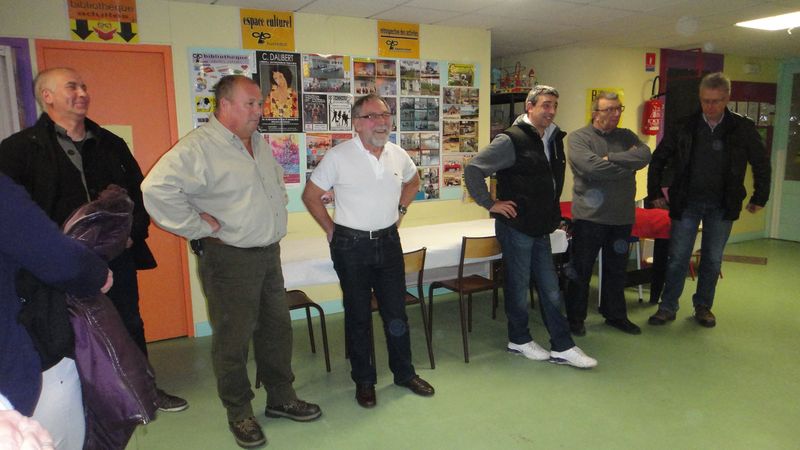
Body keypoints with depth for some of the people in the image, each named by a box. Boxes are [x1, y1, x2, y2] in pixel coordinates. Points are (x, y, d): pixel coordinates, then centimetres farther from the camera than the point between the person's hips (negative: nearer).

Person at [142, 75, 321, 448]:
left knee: (277, 327, 16)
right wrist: (200, 226, -22)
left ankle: (281, 397, 33)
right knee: (233, 337, 5)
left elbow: (277, 182, 30)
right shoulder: (198, 147, -16)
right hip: (229, 257, -8)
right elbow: (156, 188, -28)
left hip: (269, 252, 8)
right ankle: (239, 413, 24)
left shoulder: (259, 143, 12)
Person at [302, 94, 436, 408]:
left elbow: (412, 181, 24)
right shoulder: (338, 157, -11)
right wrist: (332, 231, -3)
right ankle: (364, 380, 25)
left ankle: (404, 373, 30)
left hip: (388, 241, 4)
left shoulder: (398, 155, 2)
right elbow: (311, 196, -3)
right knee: (358, 316, 9)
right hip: (352, 246, -4)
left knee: (396, 312, 12)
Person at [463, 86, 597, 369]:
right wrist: (490, 204, -15)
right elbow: (473, 169, -16)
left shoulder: (553, 139, 10)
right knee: (518, 286, 7)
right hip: (516, 226, -7)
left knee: (550, 289, 11)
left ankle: (562, 347, 19)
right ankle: (519, 340, 25)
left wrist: (552, 215, 16)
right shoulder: (511, 140, -14)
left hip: (541, 228, 8)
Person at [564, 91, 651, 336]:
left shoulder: (626, 136, 11)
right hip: (589, 216, -5)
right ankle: (575, 318, 18)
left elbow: (645, 155, -8)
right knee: (581, 270, 5)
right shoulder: (579, 138, -6)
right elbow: (592, 167, -22)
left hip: (622, 217, 5)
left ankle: (615, 314, 32)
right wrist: (627, 166, -10)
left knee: (616, 270, 17)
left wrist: (610, 157, -17)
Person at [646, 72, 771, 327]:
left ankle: (703, 306, 25)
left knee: (713, 259, 10)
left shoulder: (742, 129, -3)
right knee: (678, 257, 2)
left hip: (722, 206, 1)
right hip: (686, 202, -1)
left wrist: (759, 198, 8)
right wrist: (655, 193, 4)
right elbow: (658, 159, 6)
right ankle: (667, 307, 12)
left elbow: (761, 163, 8)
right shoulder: (684, 127, -4)